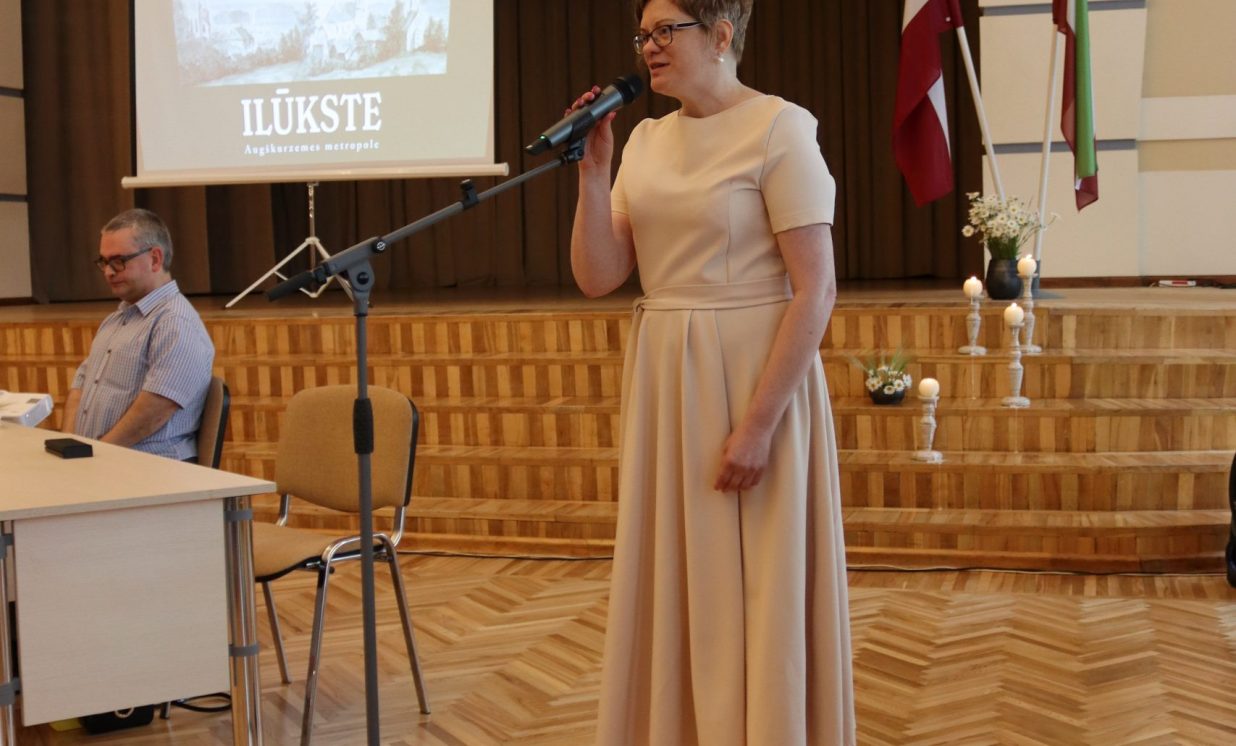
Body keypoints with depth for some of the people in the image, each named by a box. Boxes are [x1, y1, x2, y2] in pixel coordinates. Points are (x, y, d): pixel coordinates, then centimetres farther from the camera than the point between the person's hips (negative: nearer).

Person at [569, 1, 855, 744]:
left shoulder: (779, 129, -10)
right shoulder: (646, 140, 10)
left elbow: (816, 290, -16)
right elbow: (598, 277, 5)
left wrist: (758, 425, -20)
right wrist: (593, 172, -5)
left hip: (754, 381, -6)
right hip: (664, 386, 7)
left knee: (754, 596, 3)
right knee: (674, 591, 14)